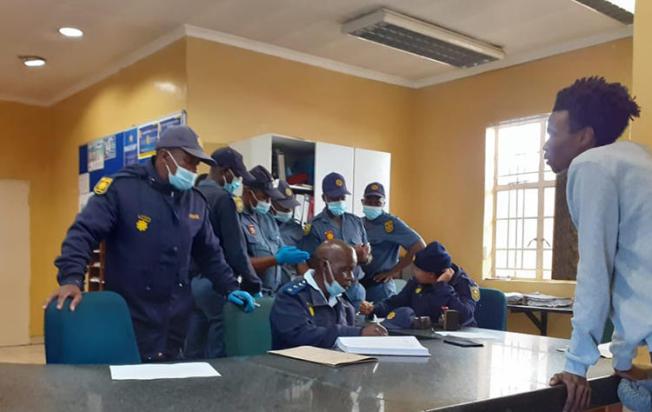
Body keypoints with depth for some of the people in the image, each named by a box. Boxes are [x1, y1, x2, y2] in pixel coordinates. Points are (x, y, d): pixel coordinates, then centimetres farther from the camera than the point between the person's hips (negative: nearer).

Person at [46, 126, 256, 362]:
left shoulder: (196, 200, 10)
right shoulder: (122, 187, -9)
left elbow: (209, 253, 19)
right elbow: (83, 233, -14)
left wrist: (229, 288, 11)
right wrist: (71, 279, -28)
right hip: (128, 316, -5)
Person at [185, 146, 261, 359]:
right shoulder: (223, 198, -12)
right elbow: (236, 249, -14)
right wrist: (253, 284, -7)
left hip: (191, 280, 8)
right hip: (214, 283, -8)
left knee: (194, 351, 13)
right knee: (219, 352, -2)